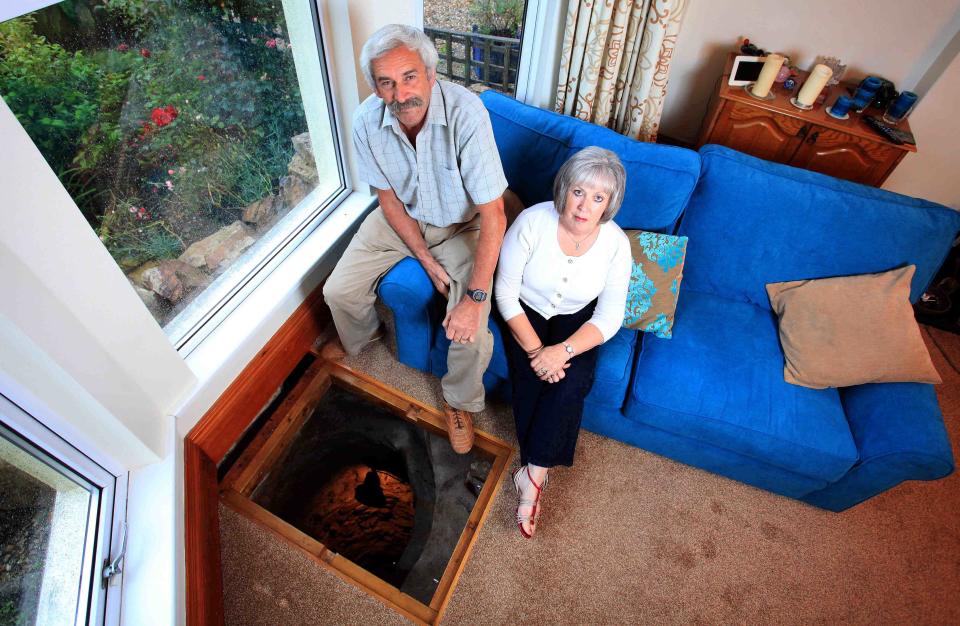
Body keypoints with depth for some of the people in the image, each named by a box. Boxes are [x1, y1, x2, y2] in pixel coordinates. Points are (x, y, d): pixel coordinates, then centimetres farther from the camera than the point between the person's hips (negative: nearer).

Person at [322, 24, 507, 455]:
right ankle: (359, 338, 37)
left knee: (469, 330, -21)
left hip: (461, 225, -4)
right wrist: (427, 261, -12)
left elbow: (493, 215, -31)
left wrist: (475, 297, -34)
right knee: (338, 291, -1)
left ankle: (460, 401, 12)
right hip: (401, 216, 4)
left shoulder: (466, 113, -32)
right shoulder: (366, 121, -18)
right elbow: (388, 199, -6)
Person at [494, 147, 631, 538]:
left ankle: (531, 473, -10)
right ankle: (537, 473, -5)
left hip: (575, 319, 1)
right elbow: (505, 294, -18)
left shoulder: (616, 243, -18)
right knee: (531, 380, -24)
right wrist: (535, 350, -26)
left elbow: (610, 317, -15)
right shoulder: (532, 222, -23)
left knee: (573, 382, -24)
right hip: (526, 311, 0)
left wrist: (563, 350, -30)